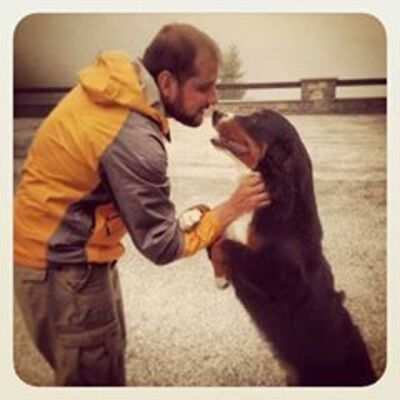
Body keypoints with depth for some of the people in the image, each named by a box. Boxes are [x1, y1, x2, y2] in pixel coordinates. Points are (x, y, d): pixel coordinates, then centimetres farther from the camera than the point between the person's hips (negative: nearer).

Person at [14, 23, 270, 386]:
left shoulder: (119, 77, -5)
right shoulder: (133, 140, -31)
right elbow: (163, 246, -22)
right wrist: (230, 209, -14)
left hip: (61, 247, 9)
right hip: (62, 265, -9)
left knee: (106, 355, 25)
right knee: (97, 377, 8)